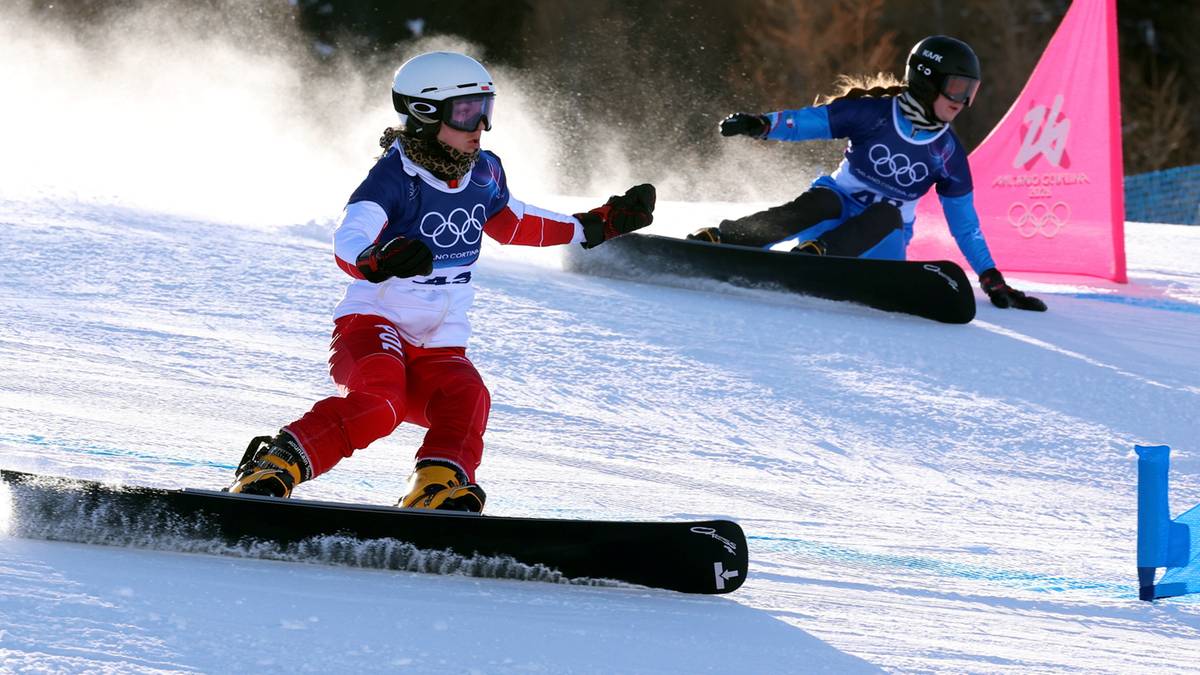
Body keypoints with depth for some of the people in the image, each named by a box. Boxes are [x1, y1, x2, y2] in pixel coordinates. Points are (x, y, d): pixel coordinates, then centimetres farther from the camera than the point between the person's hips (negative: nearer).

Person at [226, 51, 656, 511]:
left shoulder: (484, 173, 6)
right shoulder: (395, 178, -15)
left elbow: (511, 224, 28)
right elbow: (348, 240, -33)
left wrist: (602, 224, 28)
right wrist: (378, 260, -57)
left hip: (439, 348, 6)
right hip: (374, 323, -6)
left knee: (466, 401, -27)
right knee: (379, 401, -35)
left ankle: (436, 491, -37)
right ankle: (271, 468, -31)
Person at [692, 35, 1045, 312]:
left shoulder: (948, 151, 1)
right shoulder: (874, 113, -8)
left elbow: (964, 222, 8)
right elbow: (812, 121, -12)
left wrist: (994, 282, 4)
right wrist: (762, 124, -32)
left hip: (880, 239, 2)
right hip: (838, 208, -2)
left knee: (887, 214, -33)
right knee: (820, 202, -36)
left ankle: (815, 254, -56)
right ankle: (716, 240, -47)